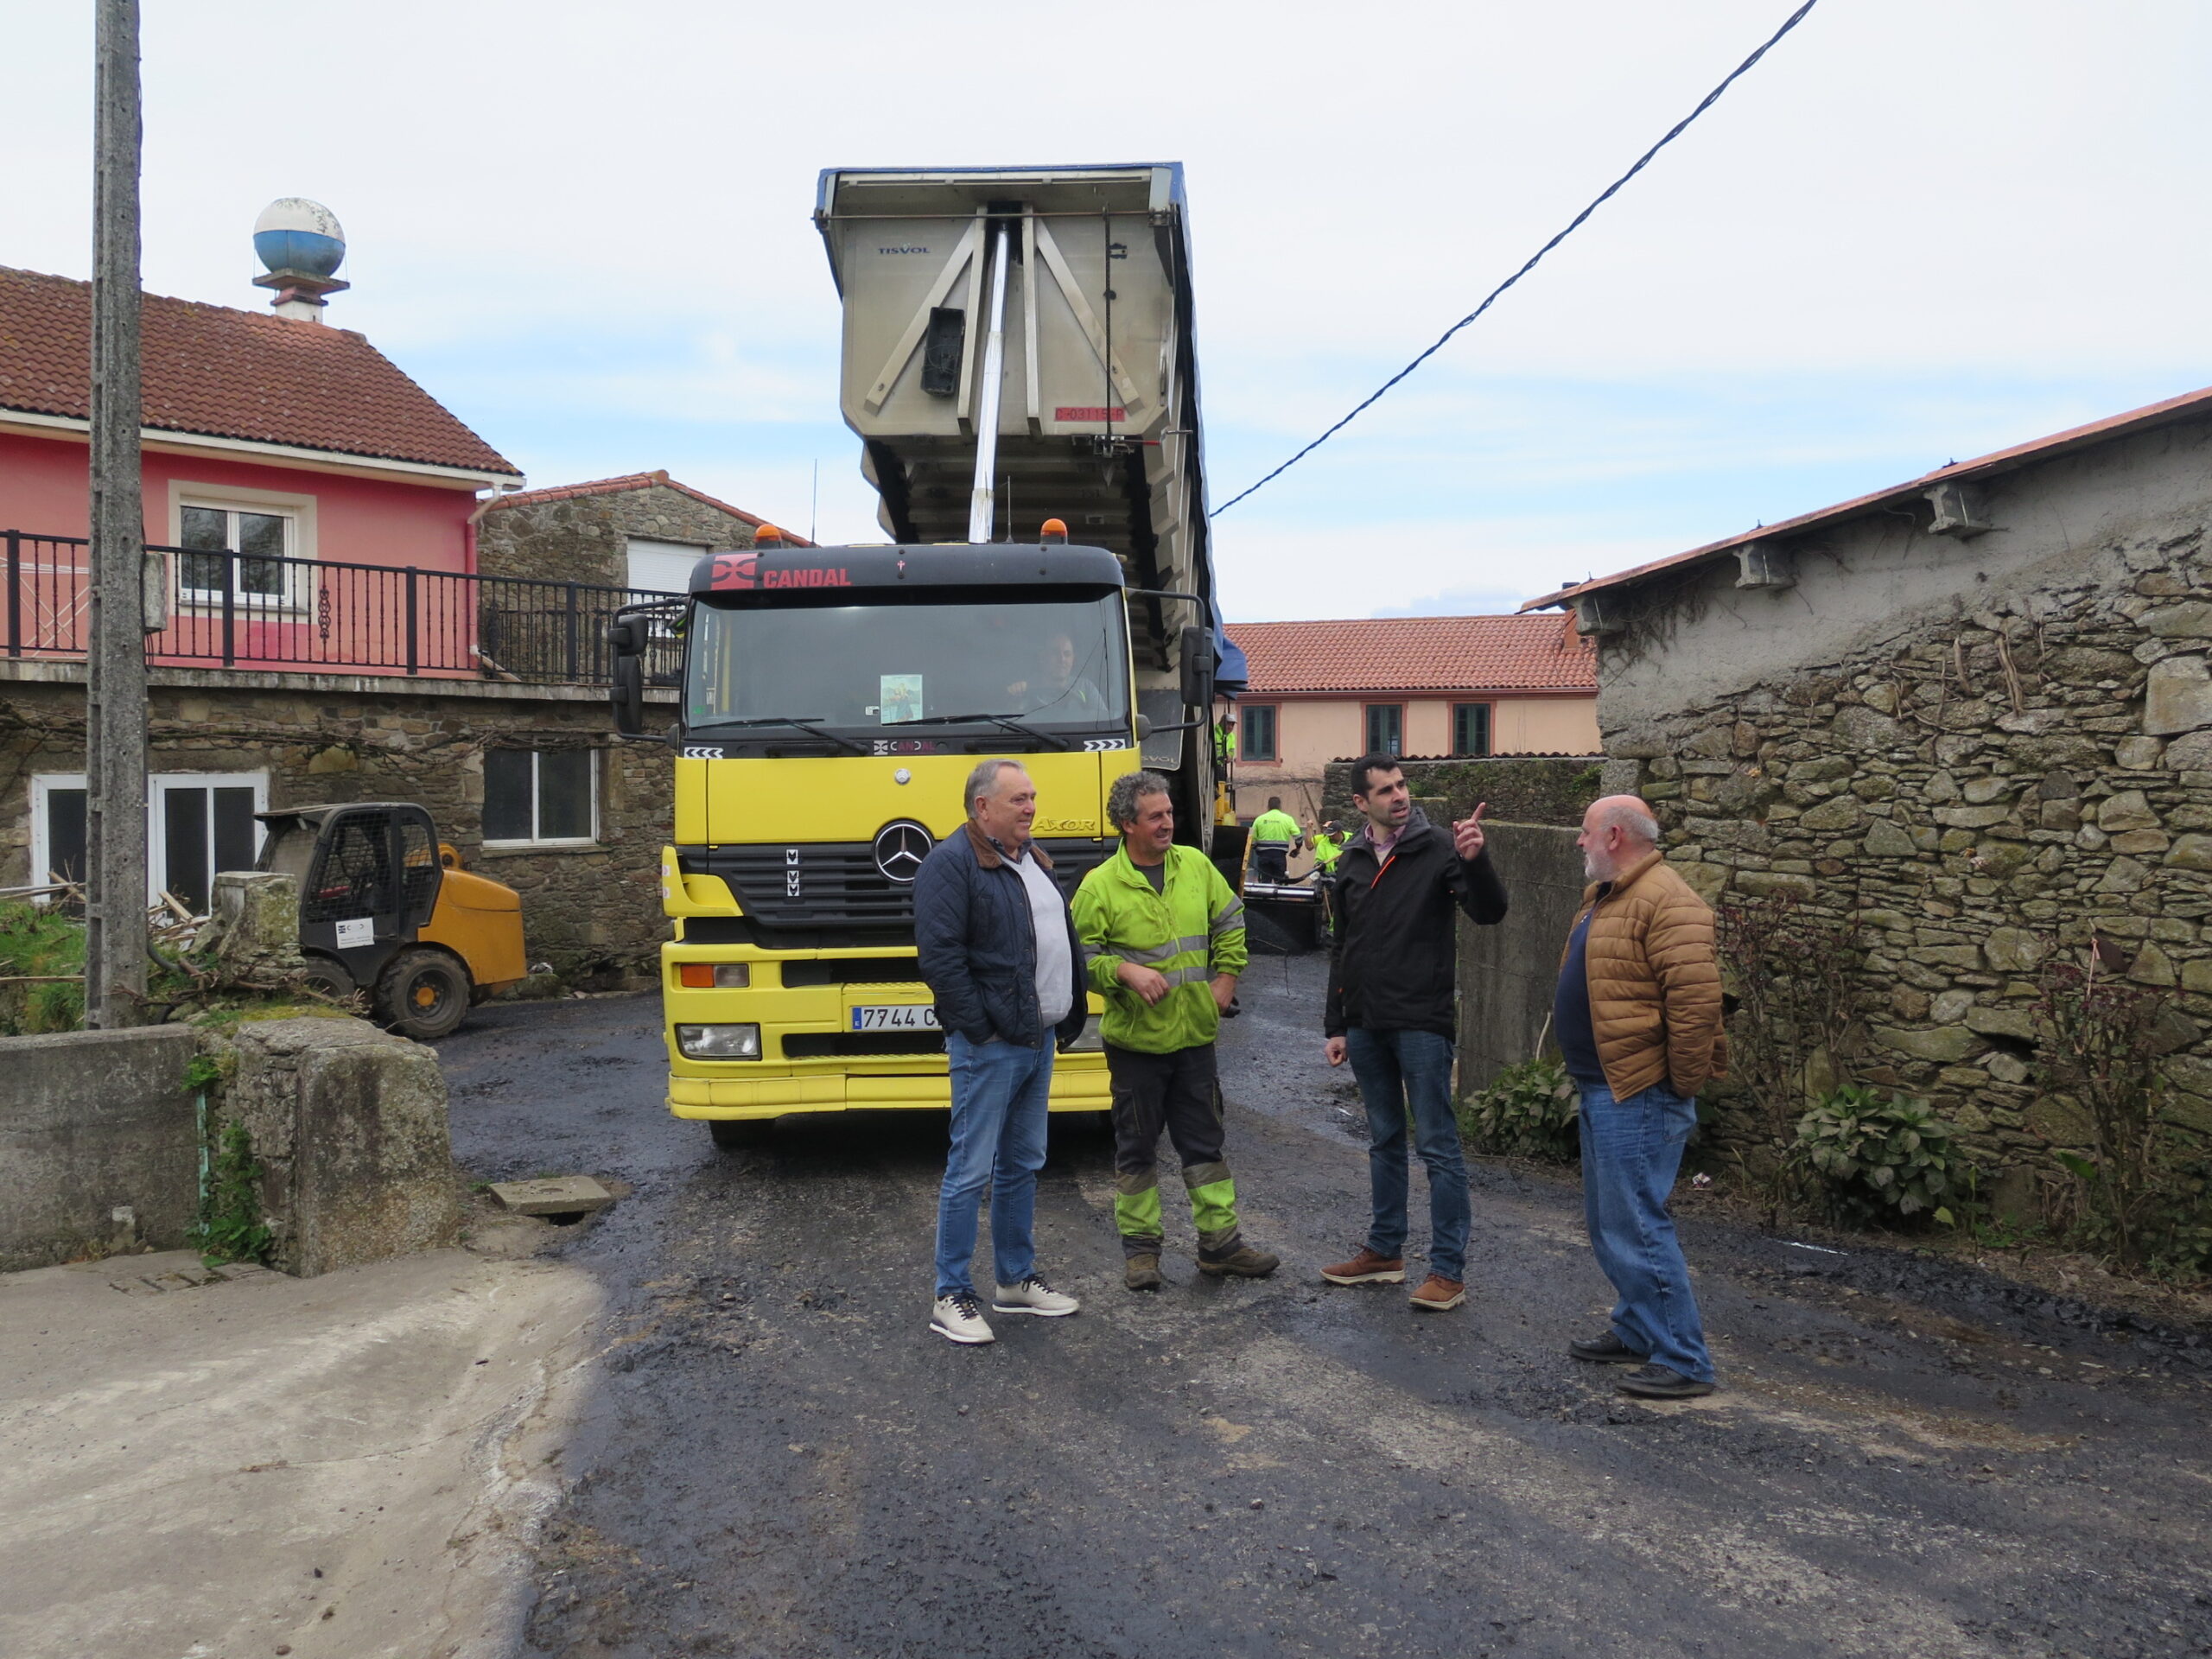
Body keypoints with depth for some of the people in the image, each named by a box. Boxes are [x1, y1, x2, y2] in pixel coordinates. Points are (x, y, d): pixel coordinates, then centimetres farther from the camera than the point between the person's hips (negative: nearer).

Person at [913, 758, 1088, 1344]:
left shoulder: (1034, 860, 15)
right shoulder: (950, 863, -12)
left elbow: (1066, 940, 21)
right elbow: (940, 955, -19)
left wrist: (1072, 1018, 14)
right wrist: (979, 1028, -19)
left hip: (1039, 1041, 9)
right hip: (989, 1048, -9)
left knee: (1023, 1165, 16)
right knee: (971, 1170, -3)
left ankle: (1016, 1280, 28)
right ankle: (951, 1296, 7)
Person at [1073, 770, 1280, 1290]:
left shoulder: (1196, 866, 4)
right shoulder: (1100, 885, -9)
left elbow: (1230, 922, 16)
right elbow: (1080, 955, -7)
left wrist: (1226, 977, 8)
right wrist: (1125, 972, -21)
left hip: (1195, 1034, 4)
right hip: (1135, 1039, -4)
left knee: (1205, 1141, 12)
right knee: (1137, 1147, 8)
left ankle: (1219, 1243, 22)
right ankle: (1140, 1245, 21)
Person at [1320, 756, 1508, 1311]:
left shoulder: (1438, 849, -6)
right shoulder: (1351, 863, 9)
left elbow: (1490, 913, -16)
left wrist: (1475, 861, -34)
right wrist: (1335, 1025, 14)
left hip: (1422, 1023, -6)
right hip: (1366, 1026, 6)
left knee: (1438, 1147, -1)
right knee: (1384, 1141, 16)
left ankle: (1448, 1269, 6)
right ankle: (1385, 1251, 28)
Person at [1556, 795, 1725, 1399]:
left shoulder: (1666, 901, -18)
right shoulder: (1605, 897, 16)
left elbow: (1695, 1000, -24)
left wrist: (1684, 1084, -18)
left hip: (1639, 1095, -11)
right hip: (1602, 1089, 11)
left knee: (1636, 1225, -8)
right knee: (1607, 1221, 18)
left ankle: (1683, 1361, 2)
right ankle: (1637, 1331, 32)